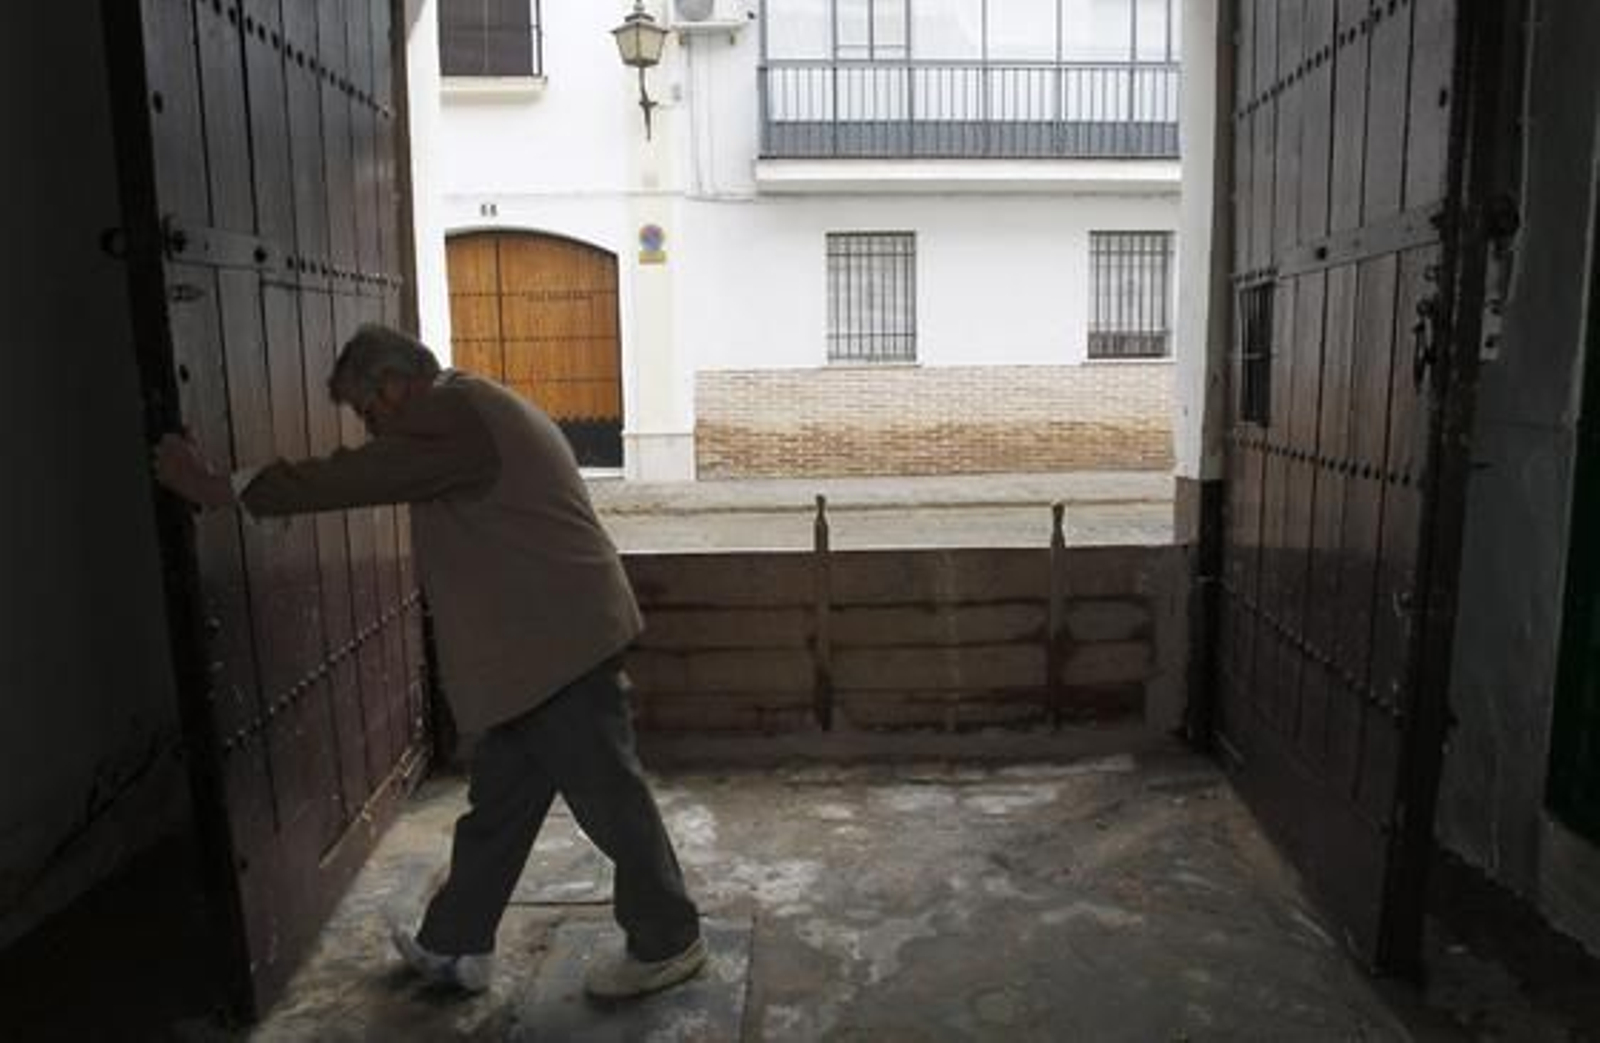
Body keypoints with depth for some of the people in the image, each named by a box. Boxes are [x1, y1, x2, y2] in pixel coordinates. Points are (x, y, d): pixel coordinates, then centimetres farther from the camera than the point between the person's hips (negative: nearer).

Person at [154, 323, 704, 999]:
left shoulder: (454, 415, -15)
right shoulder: (476, 410, 18)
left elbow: (356, 476, -17)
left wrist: (221, 488, -9)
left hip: (558, 643, -11)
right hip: (551, 641, 11)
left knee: (609, 798, 3)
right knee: (496, 804, 18)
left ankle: (667, 944, 19)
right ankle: (456, 947, 31)